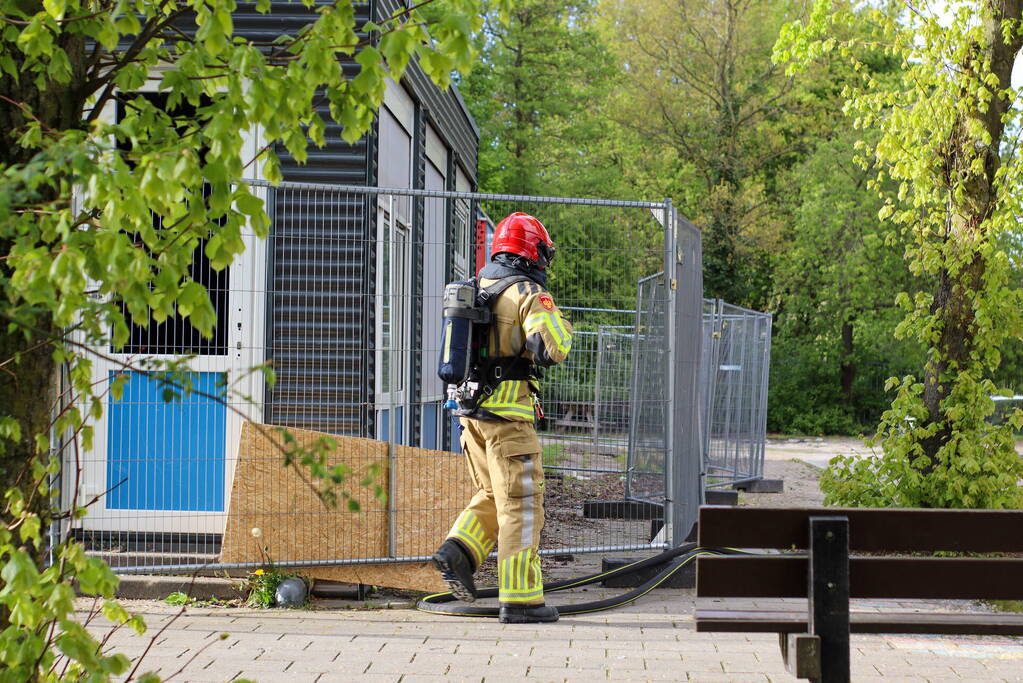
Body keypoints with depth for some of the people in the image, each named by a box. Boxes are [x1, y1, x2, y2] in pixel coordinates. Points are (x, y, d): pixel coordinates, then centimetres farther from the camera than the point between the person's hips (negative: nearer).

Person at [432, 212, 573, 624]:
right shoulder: (529, 294, -10)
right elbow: (552, 349, -21)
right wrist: (562, 326, -1)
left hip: (469, 410, 7)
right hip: (507, 413, -7)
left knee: (492, 496, 21)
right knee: (520, 506, -1)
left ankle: (458, 550, 0)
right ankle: (520, 600, 1)